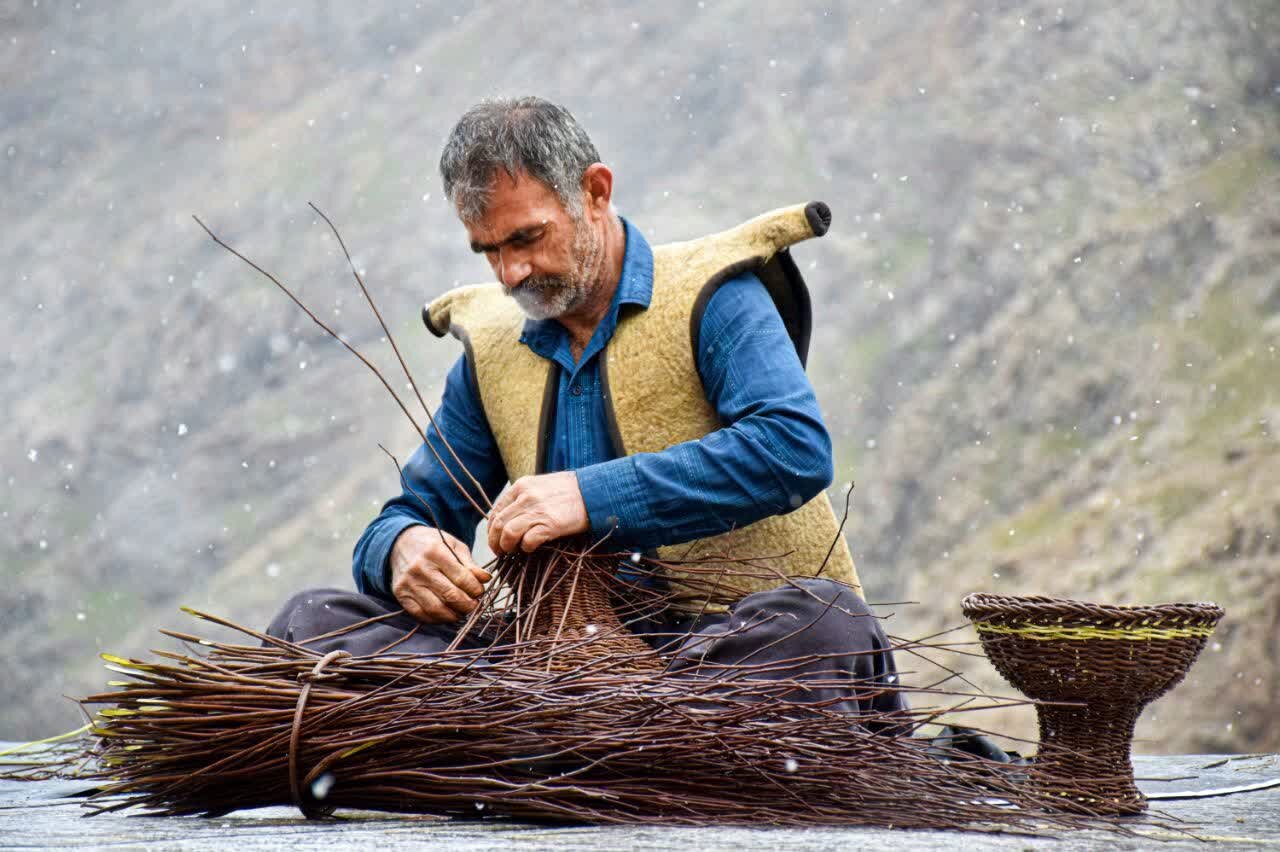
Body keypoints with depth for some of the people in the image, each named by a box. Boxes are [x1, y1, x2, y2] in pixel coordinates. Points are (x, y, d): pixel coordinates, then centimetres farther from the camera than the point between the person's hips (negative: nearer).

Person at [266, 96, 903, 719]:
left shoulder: (707, 297, -1)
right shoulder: (490, 351, 16)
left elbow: (798, 447, -18)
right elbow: (414, 512, 18)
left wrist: (593, 496, -23)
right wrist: (404, 548, -10)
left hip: (732, 633, -4)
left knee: (827, 625, -39)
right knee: (313, 620, -12)